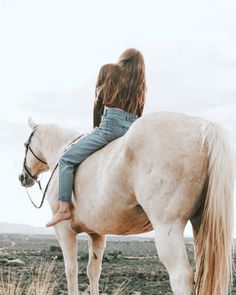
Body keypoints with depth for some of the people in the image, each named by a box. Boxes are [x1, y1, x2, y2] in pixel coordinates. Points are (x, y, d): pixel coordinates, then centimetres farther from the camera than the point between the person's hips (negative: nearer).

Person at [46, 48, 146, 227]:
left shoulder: (109, 70, 14)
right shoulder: (141, 85, 26)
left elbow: (98, 102, 14)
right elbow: (138, 114, 19)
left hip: (111, 122, -6)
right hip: (133, 129, 6)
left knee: (67, 159, -3)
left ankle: (64, 209, -13)